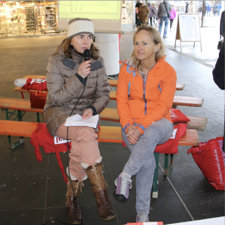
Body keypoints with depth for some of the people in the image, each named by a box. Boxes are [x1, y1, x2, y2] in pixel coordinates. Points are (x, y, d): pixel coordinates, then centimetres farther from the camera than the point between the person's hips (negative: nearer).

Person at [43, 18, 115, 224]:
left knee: (79, 146, -29)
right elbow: (56, 98, -12)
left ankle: (72, 197, -9)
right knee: (86, 134, -33)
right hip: (59, 114, -3)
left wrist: (92, 109, -17)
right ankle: (101, 195, -23)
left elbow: (104, 93, 4)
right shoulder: (57, 61, -9)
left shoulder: (96, 60, 1)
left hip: (85, 114, 3)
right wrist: (78, 76, -23)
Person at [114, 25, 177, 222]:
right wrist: (128, 125, -16)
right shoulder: (127, 69, 4)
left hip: (158, 122, -1)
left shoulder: (168, 71, -4)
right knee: (148, 162, -26)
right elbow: (121, 100, 1)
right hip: (133, 123, 1)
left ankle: (125, 176, -28)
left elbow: (162, 106, -11)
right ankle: (142, 214, -14)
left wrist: (142, 127, -23)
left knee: (150, 135, -40)